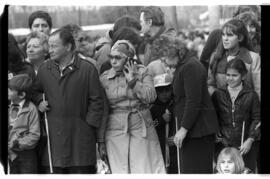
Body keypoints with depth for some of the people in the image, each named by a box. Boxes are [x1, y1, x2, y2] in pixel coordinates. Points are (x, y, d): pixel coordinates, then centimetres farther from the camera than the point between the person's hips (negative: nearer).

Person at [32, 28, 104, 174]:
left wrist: (90, 124, -6)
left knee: (81, 170, -2)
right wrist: (39, 101, 5)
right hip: (52, 135, 3)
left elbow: (96, 101, 1)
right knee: (52, 170, -1)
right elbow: (36, 91, 27)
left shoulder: (87, 69, -1)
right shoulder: (44, 68, 11)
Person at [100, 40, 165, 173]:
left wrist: (132, 80, -13)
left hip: (142, 128, 0)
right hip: (116, 131, 0)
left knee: (146, 168, -2)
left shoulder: (142, 73, 3)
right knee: (120, 170, 0)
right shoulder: (104, 78, 4)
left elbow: (151, 97, -11)